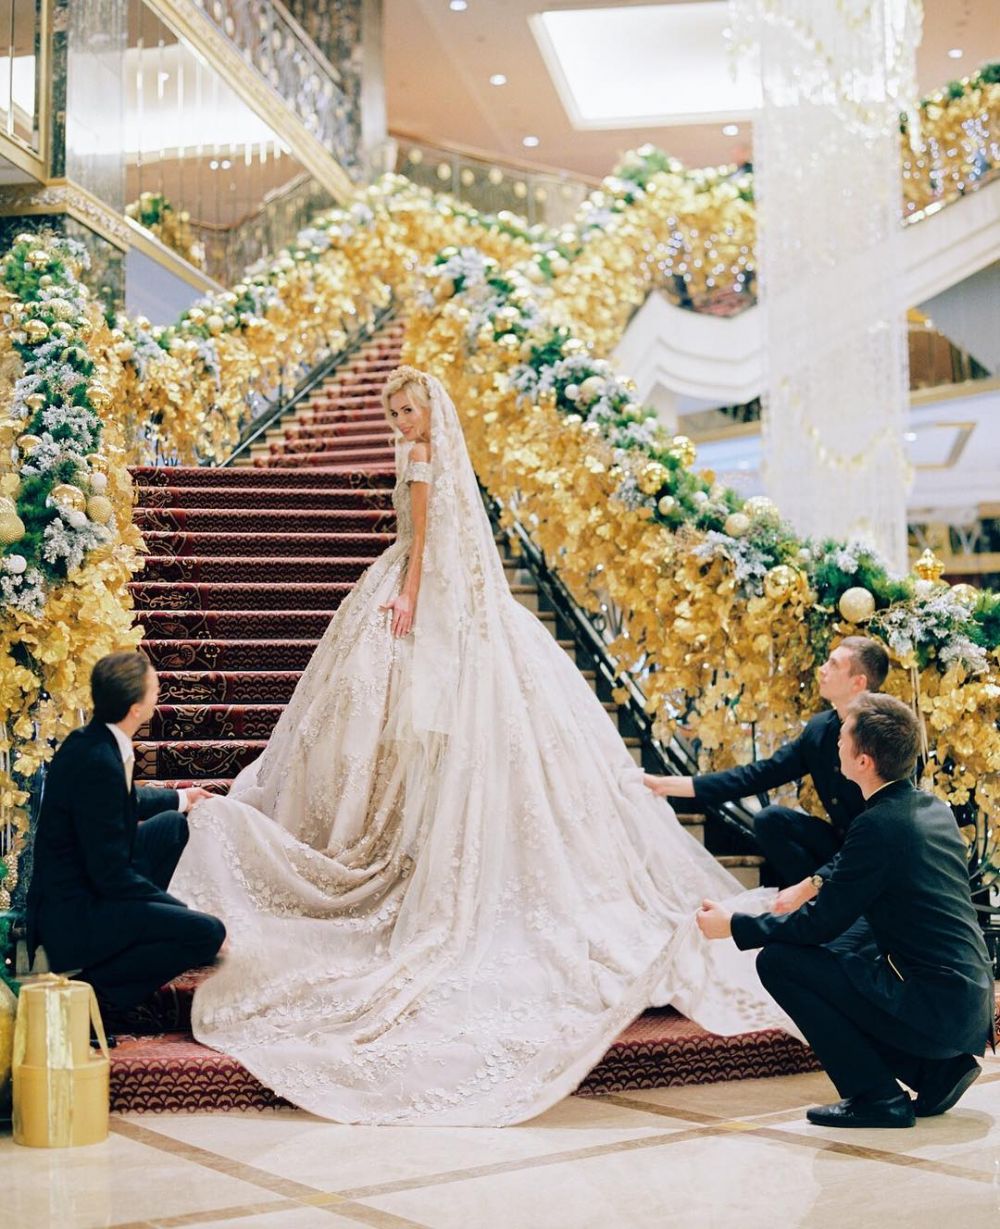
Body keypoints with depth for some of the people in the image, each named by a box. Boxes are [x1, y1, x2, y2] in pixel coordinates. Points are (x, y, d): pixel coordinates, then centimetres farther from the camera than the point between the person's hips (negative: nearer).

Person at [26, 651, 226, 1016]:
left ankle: (138, 926, 21)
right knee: (208, 934, -19)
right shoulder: (98, 762, -27)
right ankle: (87, 984, -9)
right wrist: (183, 911, -14)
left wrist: (178, 798, 39)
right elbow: (111, 875, -24)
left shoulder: (90, 741, 2)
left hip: (86, 885, 10)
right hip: (71, 918, -10)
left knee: (171, 824, 21)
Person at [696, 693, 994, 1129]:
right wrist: (810, 892, 24)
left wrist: (734, 926, -1)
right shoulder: (935, 808, 9)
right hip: (972, 1006, 9)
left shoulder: (879, 824, -18)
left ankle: (875, 1096, -4)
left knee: (778, 960, -8)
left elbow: (823, 923, -12)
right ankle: (937, 1071, 16)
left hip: (934, 1007, -9)